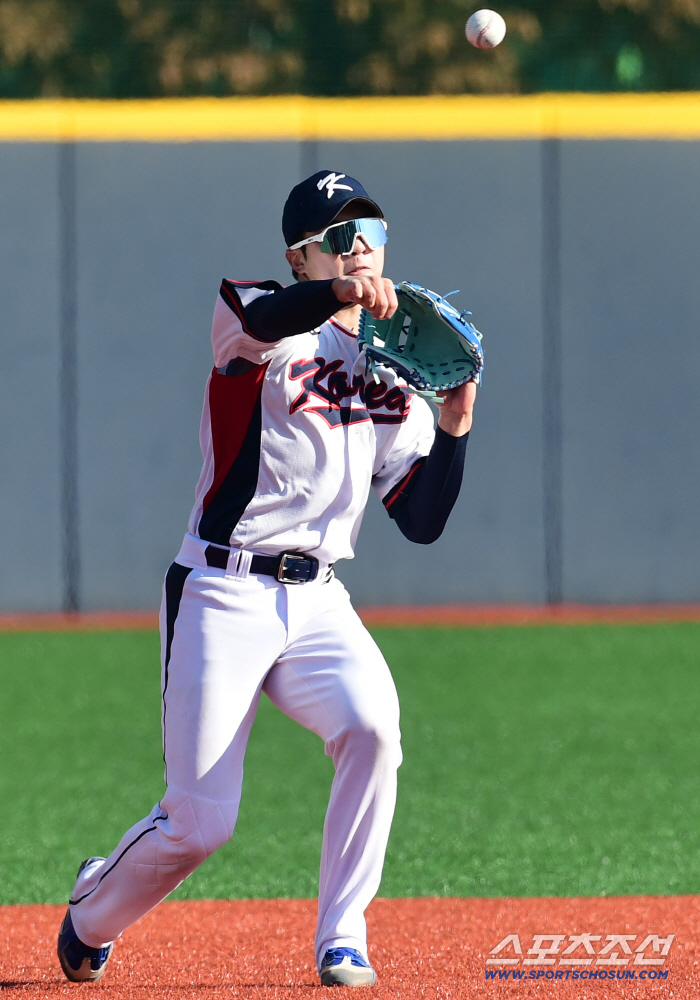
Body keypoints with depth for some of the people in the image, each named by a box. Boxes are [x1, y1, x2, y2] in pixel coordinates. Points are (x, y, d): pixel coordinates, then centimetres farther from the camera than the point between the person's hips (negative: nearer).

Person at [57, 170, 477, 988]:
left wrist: (455, 422, -5)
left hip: (318, 604, 4)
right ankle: (89, 917, 26)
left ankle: (341, 942, -15)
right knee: (198, 822, -7)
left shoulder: (391, 381, 14)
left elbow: (423, 521, 9)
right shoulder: (257, 322, -2)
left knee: (372, 725, -27)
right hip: (222, 596, -4)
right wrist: (338, 293, -50)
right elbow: (256, 317, -30)